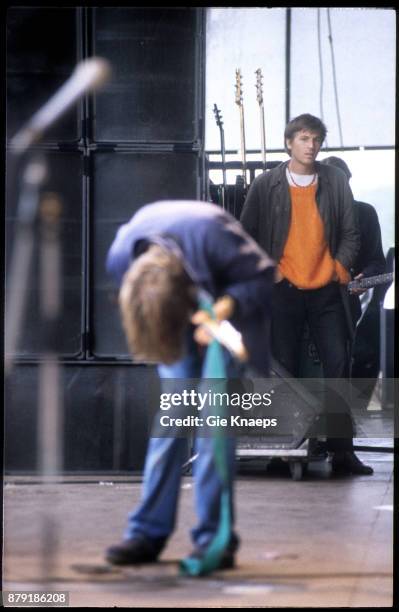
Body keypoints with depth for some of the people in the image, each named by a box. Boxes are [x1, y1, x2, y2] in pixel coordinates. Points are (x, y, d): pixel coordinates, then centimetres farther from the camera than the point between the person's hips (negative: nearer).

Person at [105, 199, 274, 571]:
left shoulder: (212, 235, -39)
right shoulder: (120, 258, -25)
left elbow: (265, 276, -26)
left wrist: (229, 305, -43)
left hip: (227, 312, -3)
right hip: (180, 317, 3)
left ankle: (213, 538, -10)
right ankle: (148, 532, 0)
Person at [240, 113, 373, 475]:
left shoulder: (335, 182, 7)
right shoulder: (266, 185, 4)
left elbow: (350, 232, 10)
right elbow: (247, 235, 7)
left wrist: (342, 267, -3)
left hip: (326, 289, 1)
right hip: (284, 290, -1)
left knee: (338, 365, -5)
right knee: (286, 370, 1)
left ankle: (342, 451, -2)